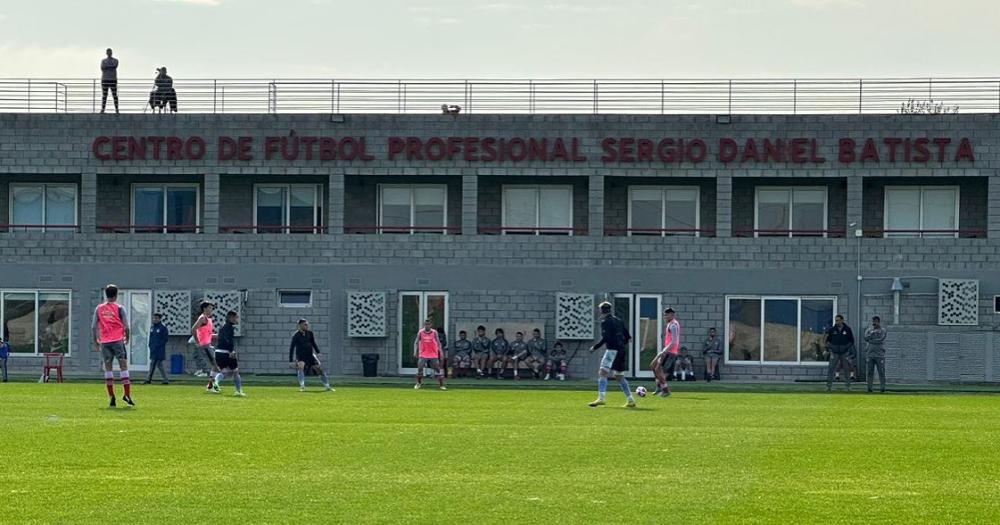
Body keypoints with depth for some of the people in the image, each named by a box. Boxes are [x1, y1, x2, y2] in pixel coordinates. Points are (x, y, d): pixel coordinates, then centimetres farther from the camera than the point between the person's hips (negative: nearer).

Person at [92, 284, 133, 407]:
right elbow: (126, 326, -5)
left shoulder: (99, 308, 5)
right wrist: (127, 338, 13)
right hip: (118, 341, -3)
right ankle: (127, 395, -7)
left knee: (107, 368, 7)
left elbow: (94, 327, 5)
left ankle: (111, 397, 3)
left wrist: (96, 342, 13)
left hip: (104, 342, 3)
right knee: (123, 366, 1)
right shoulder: (119, 308, -3)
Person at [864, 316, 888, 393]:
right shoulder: (869, 330, 14)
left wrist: (871, 341, -6)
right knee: (870, 372, 2)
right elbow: (866, 338, -4)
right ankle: (869, 388, 5)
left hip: (880, 355, -3)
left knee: (881, 372, -5)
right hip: (870, 354, 3)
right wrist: (873, 333, -13)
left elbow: (880, 339, -11)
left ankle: (882, 388, -3)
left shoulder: (882, 330, 4)